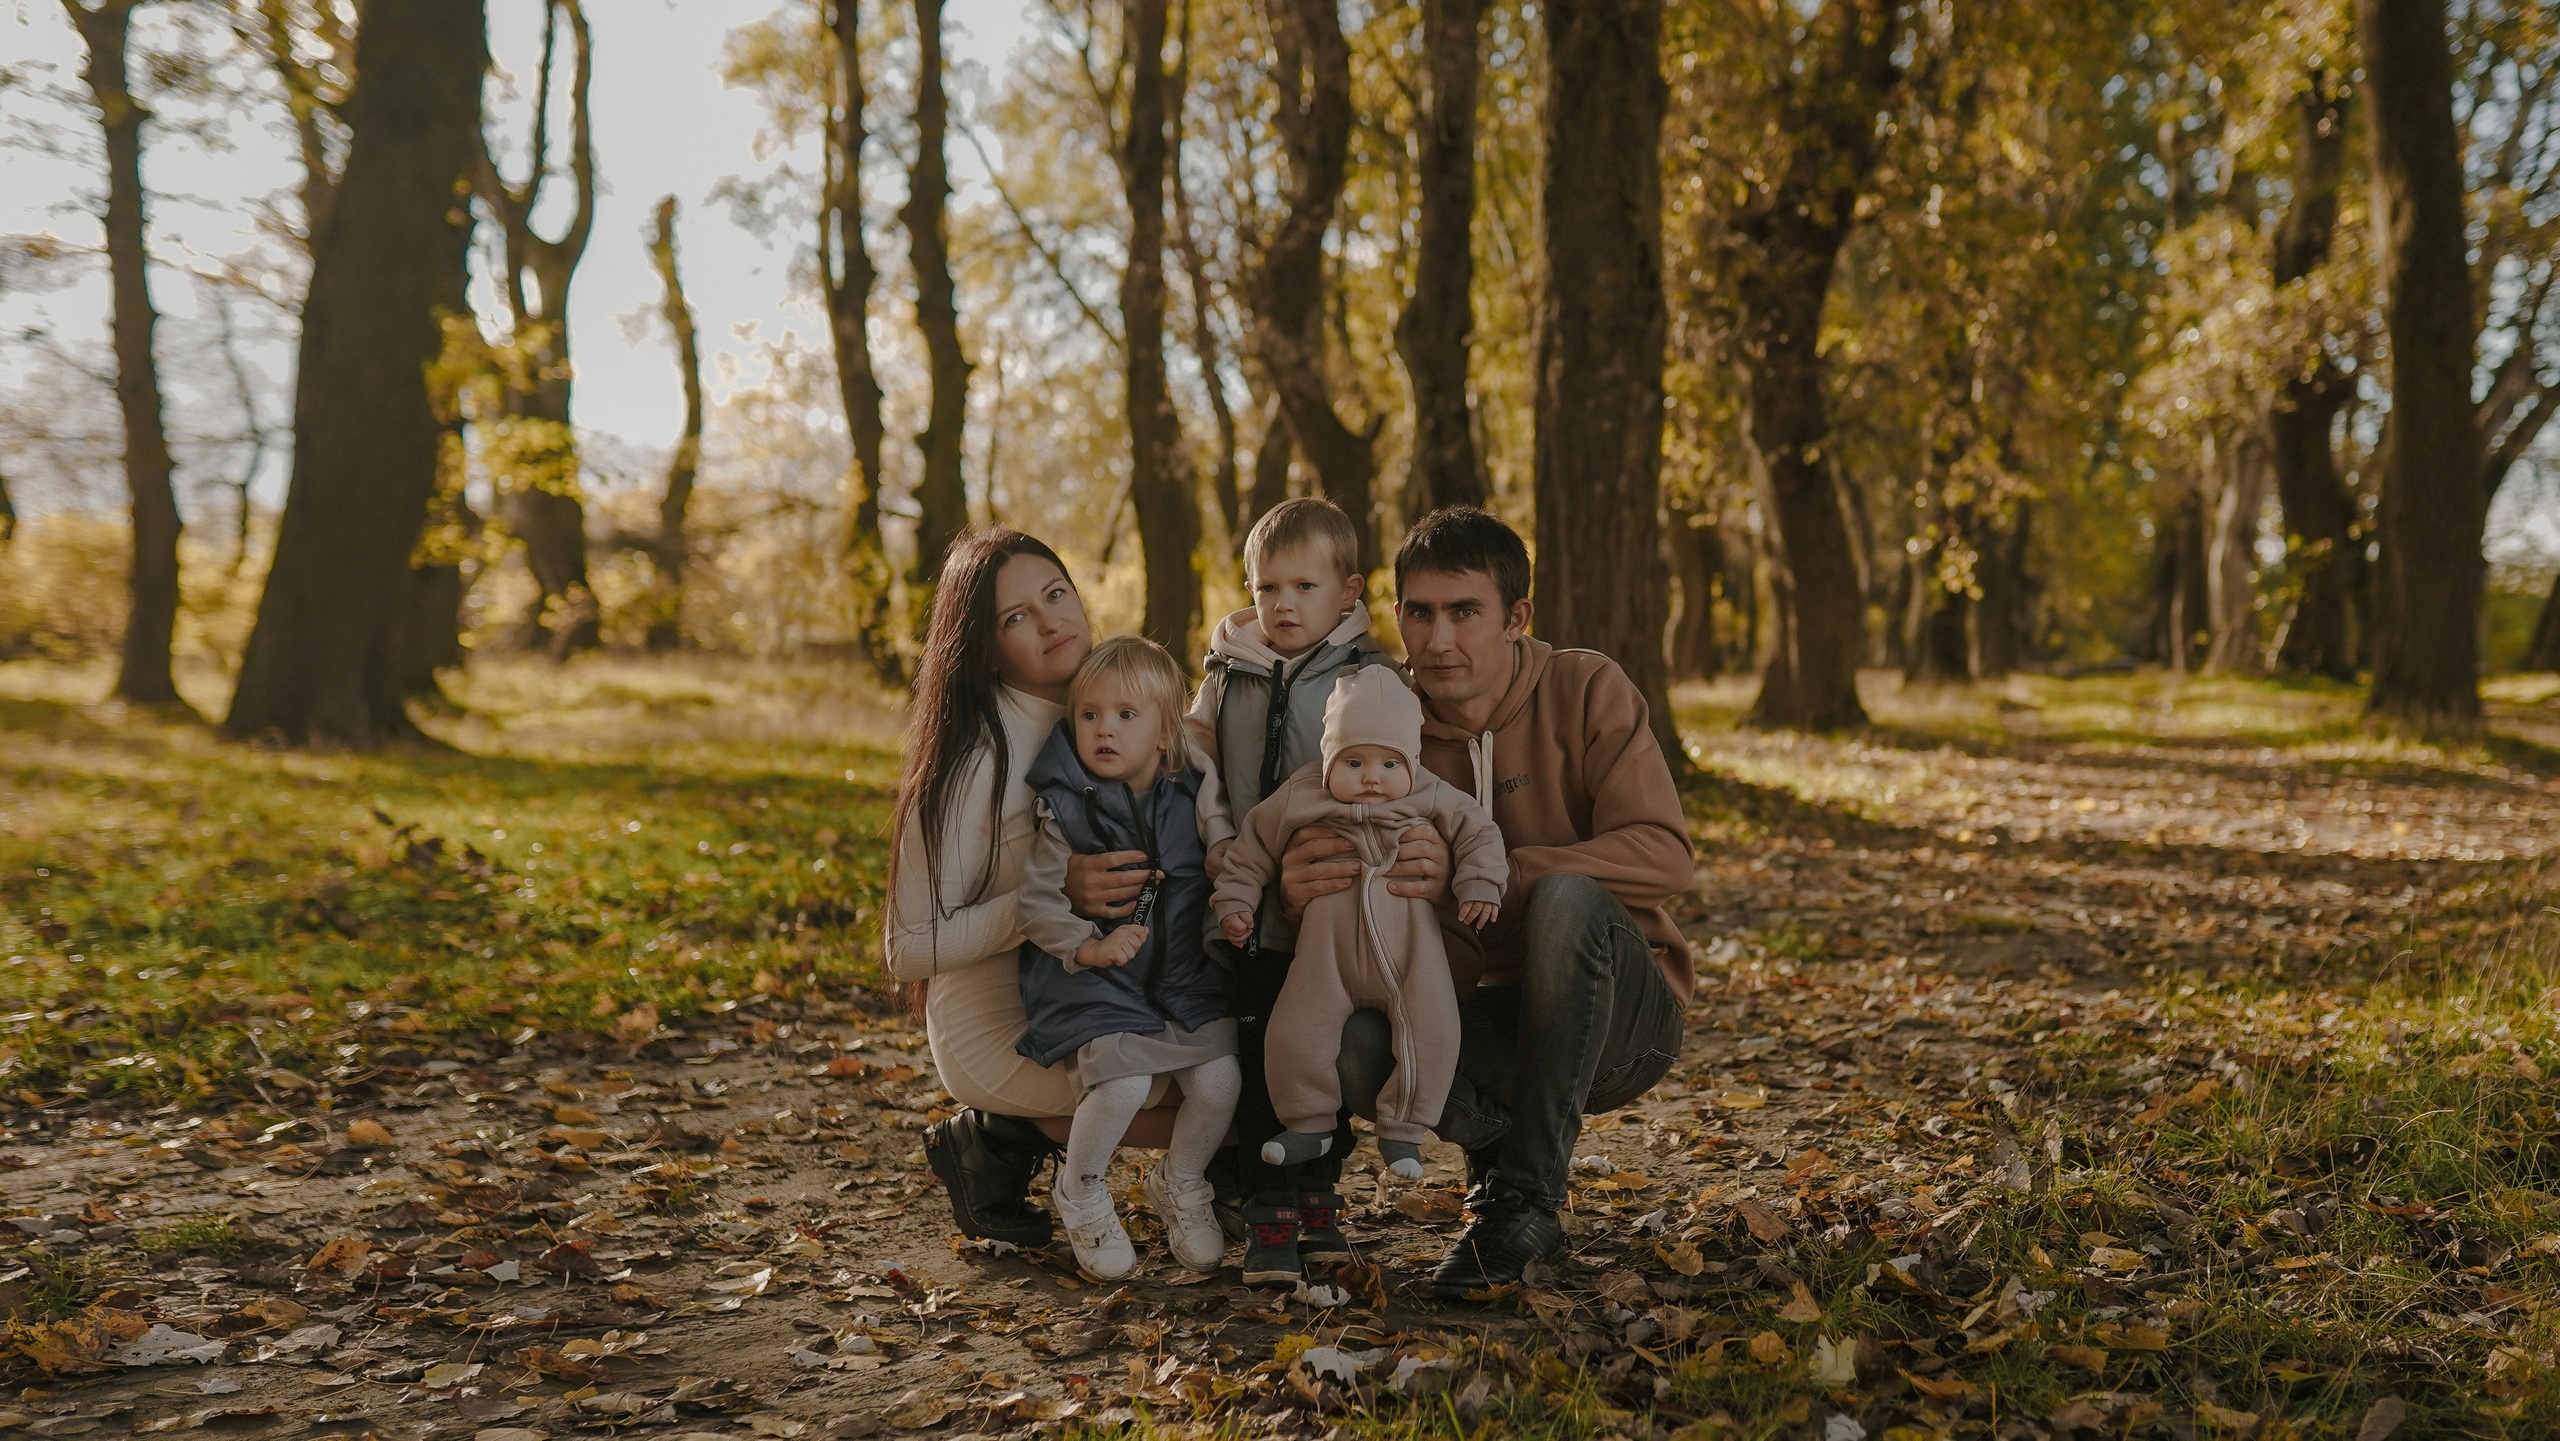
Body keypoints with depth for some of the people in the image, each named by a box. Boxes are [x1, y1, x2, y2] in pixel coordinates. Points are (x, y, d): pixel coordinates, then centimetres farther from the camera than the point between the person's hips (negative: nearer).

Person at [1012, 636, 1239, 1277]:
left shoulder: (1191, 801, 3)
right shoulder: (1067, 811, -7)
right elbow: (1038, 903, -10)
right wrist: (1090, 946, -25)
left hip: (1184, 978, 4)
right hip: (1096, 982, -3)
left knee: (1219, 1081, -13)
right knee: (1124, 1083, -24)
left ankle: (1180, 1183, 20)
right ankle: (1079, 1191, 8)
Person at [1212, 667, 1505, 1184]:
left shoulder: (1432, 798, -2)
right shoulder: (1300, 800, -2)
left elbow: (1478, 832, 5)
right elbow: (1254, 846, 9)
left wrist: (1479, 885, -8)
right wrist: (1234, 900, 8)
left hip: (1410, 948, 0)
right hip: (1329, 953, 0)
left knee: (1430, 1033, -12)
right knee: (1293, 1034, -7)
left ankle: (1402, 1129, 7)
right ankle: (1310, 1122, 17)